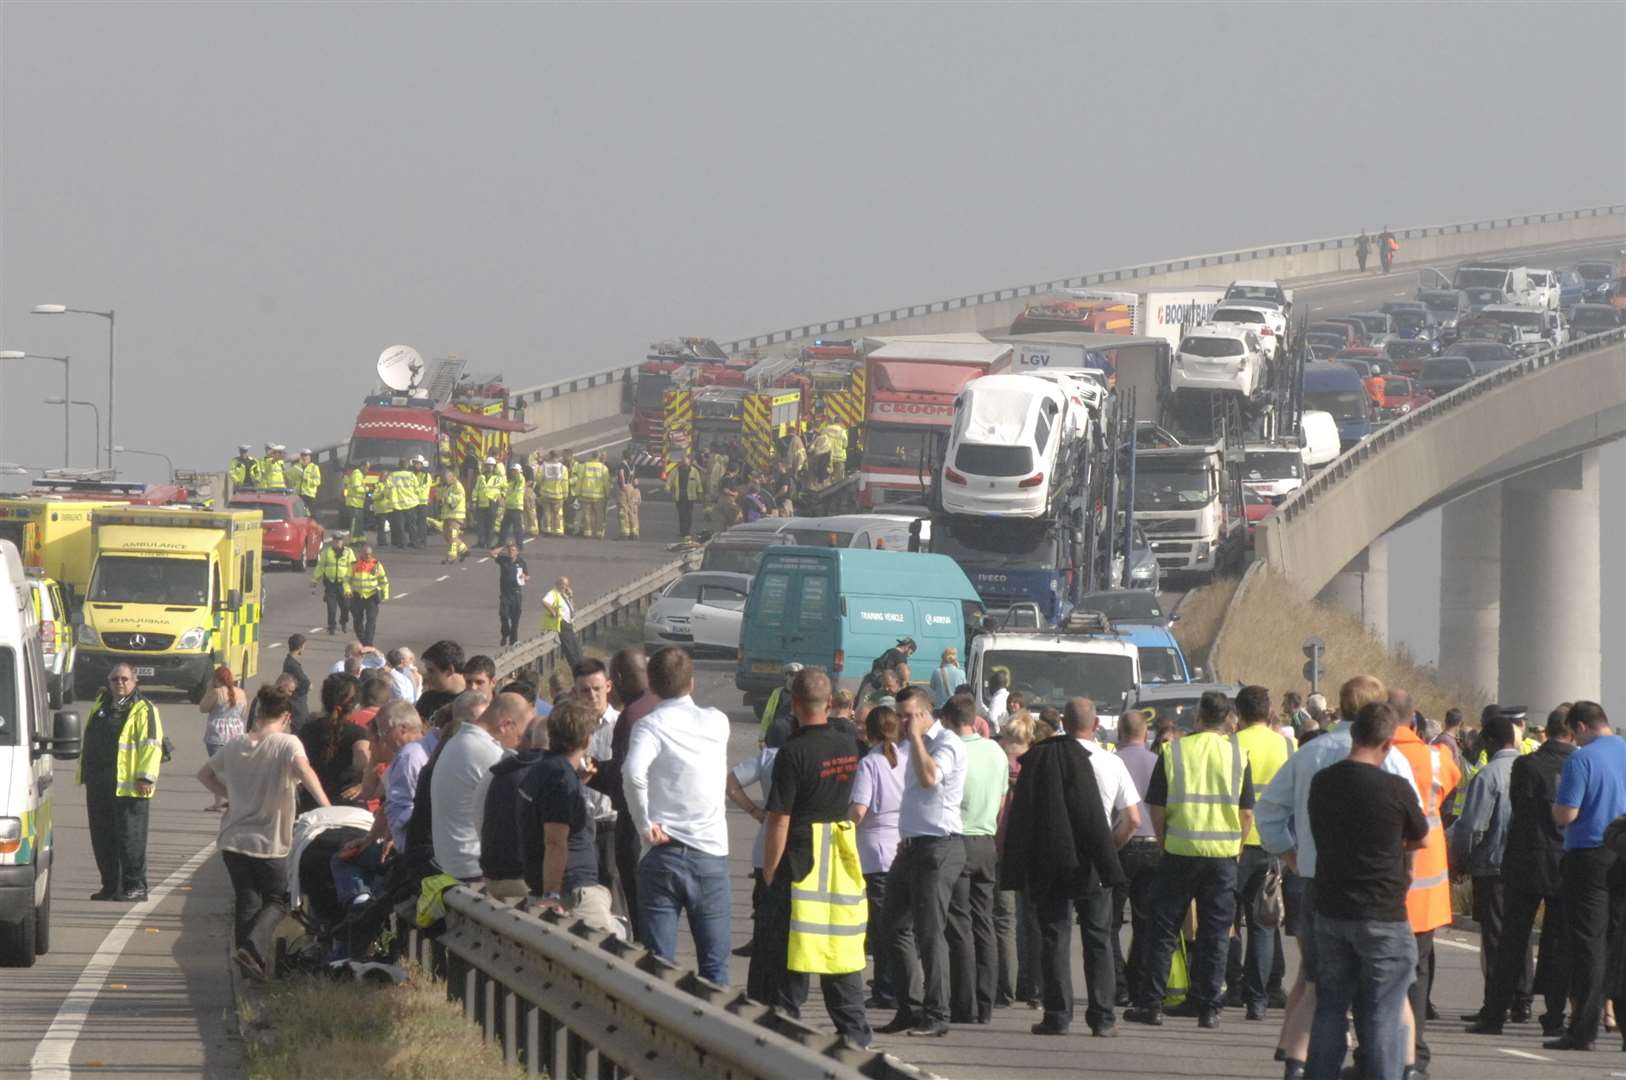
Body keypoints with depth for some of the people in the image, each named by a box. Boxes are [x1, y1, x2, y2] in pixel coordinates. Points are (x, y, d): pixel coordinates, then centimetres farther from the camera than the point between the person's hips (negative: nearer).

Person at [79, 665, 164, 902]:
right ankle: (110, 885, 18)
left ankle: (135, 886, 0)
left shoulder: (143, 710, -7)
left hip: (128, 786, -8)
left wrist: (146, 777, -20)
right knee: (102, 838, 10)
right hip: (99, 785, 8)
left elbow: (151, 746, -13)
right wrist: (85, 772, 24)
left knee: (129, 837, -6)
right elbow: (89, 741, 26)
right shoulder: (101, 704, 17)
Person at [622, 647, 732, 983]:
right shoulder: (716, 722, 4)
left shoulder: (650, 725, -7)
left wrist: (645, 823, -15)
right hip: (710, 854, 2)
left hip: (662, 854, -2)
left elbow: (634, 772, -26)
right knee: (714, 965, 10)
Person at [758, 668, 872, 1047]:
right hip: (842, 855, 6)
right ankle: (855, 1034, 13)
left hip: (801, 856, -6)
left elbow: (779, 820, -15)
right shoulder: (848, 745, 3)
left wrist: (769, 872, -8)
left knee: (787, 957, 1)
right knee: (842, 947, 11)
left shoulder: (793, 753, -16)